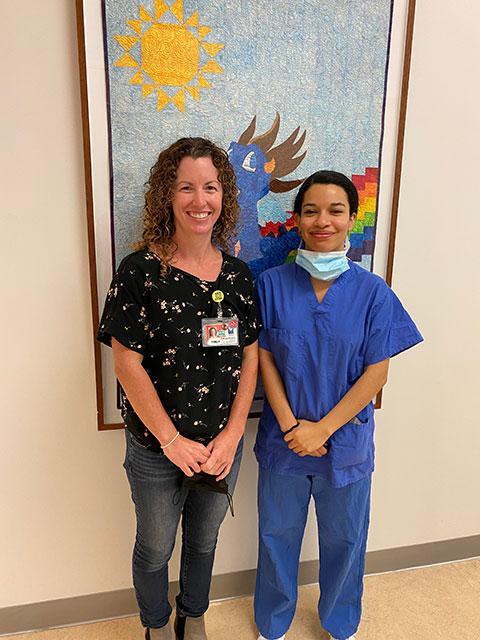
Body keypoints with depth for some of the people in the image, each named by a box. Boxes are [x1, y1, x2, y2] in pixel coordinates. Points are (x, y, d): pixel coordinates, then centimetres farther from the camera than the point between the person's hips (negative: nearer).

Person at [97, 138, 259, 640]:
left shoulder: (238, 274, -4)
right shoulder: (139, 271, -16)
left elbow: (250, 357, -1)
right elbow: (127, 363, -15)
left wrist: (232, 435, -8)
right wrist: (173, 440, -14)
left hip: (222, 445, 3)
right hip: (157, 449, -3)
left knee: (204, 541, 25)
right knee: (155, 550, 20)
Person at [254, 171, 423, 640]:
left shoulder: (372, 292, -9)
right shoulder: (273, 284, -8)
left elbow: (376, 373, -10)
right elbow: (264, 358, -6)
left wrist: (322, 428, -15)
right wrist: (289, 424, -14)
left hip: (345, 440, 0)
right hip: (283, 439, 1)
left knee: (344, 539, 20)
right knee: (277, 535, 19)